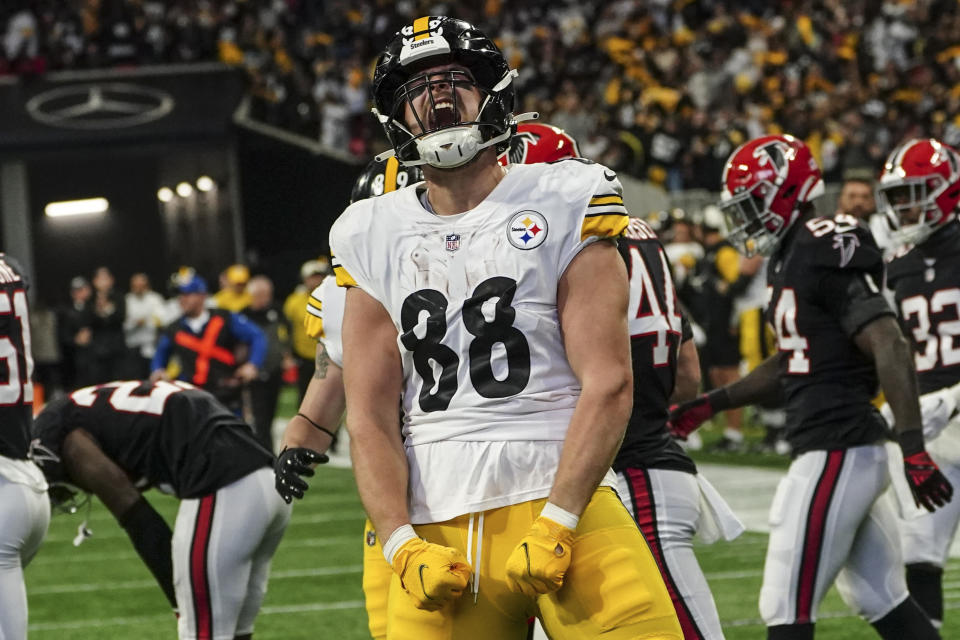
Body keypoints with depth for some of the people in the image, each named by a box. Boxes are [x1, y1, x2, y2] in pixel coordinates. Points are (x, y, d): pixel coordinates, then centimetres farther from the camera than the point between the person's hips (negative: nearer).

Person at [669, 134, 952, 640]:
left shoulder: (825, 253, -15)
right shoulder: (789, 260, 15)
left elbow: (890, 350, -21)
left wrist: (913, 449, -26)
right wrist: (712, 404, 24)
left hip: (835, 454, -10)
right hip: (851, 452, 10)